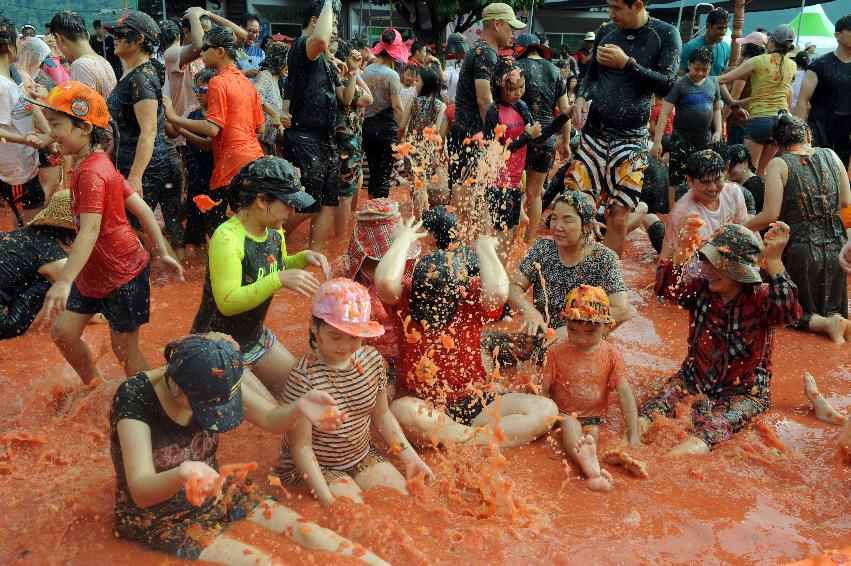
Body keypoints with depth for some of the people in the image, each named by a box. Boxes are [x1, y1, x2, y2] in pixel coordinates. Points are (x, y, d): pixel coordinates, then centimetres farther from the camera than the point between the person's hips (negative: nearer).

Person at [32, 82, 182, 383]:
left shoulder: (91, 172, -22)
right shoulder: (97, 163, 6)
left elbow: (90, 231, -33)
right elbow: (142, 208, 7)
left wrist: (64, 282, -41)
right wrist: (161, 254, 10)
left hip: (122, 275, -9)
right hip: (94, 274, 9)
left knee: (124, 348, 5)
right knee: (63, 331, 14)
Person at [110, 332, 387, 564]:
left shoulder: (211, 386, -15)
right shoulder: (135, 396, -29)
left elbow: (272, 419, -12)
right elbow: (140, 492, -36)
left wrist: (300, 406, -36)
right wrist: (182, 474, -59)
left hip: (214, 494, 5)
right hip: (159, 518, -5)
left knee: (306, 531, -8)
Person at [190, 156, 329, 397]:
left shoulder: (274, 231, -4)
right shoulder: (227, 239, -28)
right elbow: (227, 302, -32)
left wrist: (304, 258, -5)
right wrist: (280, 279, -38)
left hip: (256, 337, 8)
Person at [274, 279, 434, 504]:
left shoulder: (372, 359, -7)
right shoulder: (304, 376, -26)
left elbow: (381, 415, 8)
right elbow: (301, 447, -20)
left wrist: (410, 457, 1)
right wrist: (326, 498, -26)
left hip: (362, 456, 6)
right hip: (315, 468, -6)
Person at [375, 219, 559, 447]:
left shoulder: (471, 296, -2)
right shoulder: (406, 296, -5)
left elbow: (498, 291, -27)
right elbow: (387, 282, -30)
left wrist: (485, 248, -11)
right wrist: (404, 239, -15)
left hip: (475, 402, 2)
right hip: (421, 404, -2)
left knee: (546, 410, -18)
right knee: (402, 412, -40)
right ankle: (485, 437, -23)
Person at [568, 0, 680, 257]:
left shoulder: (665, 34, -2)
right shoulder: (606, 31, 8)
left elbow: (666, 85, -10)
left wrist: (626, 63, -16)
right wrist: (581, 97, -2)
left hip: (630, 138, -3)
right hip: (594, 131, 3)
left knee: (618, 218, -2)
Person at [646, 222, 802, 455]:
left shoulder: (760, 298, -11)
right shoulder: (701, 287, 0)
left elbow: (789, 312, -33)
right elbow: (668, 287, -16)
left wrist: (773, 260, -39)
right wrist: (682, 250, -30)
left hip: (745, 390, -4)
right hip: (696, 378, 4)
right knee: (667, 394, -25)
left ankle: (699, 441, -58)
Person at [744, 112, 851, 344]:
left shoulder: (779, 164, -9)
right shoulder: (830, 156, 5)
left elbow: (770, 215, -16)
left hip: (800, 251, -4)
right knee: (831, 307, 23)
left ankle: (825, 323, -13)